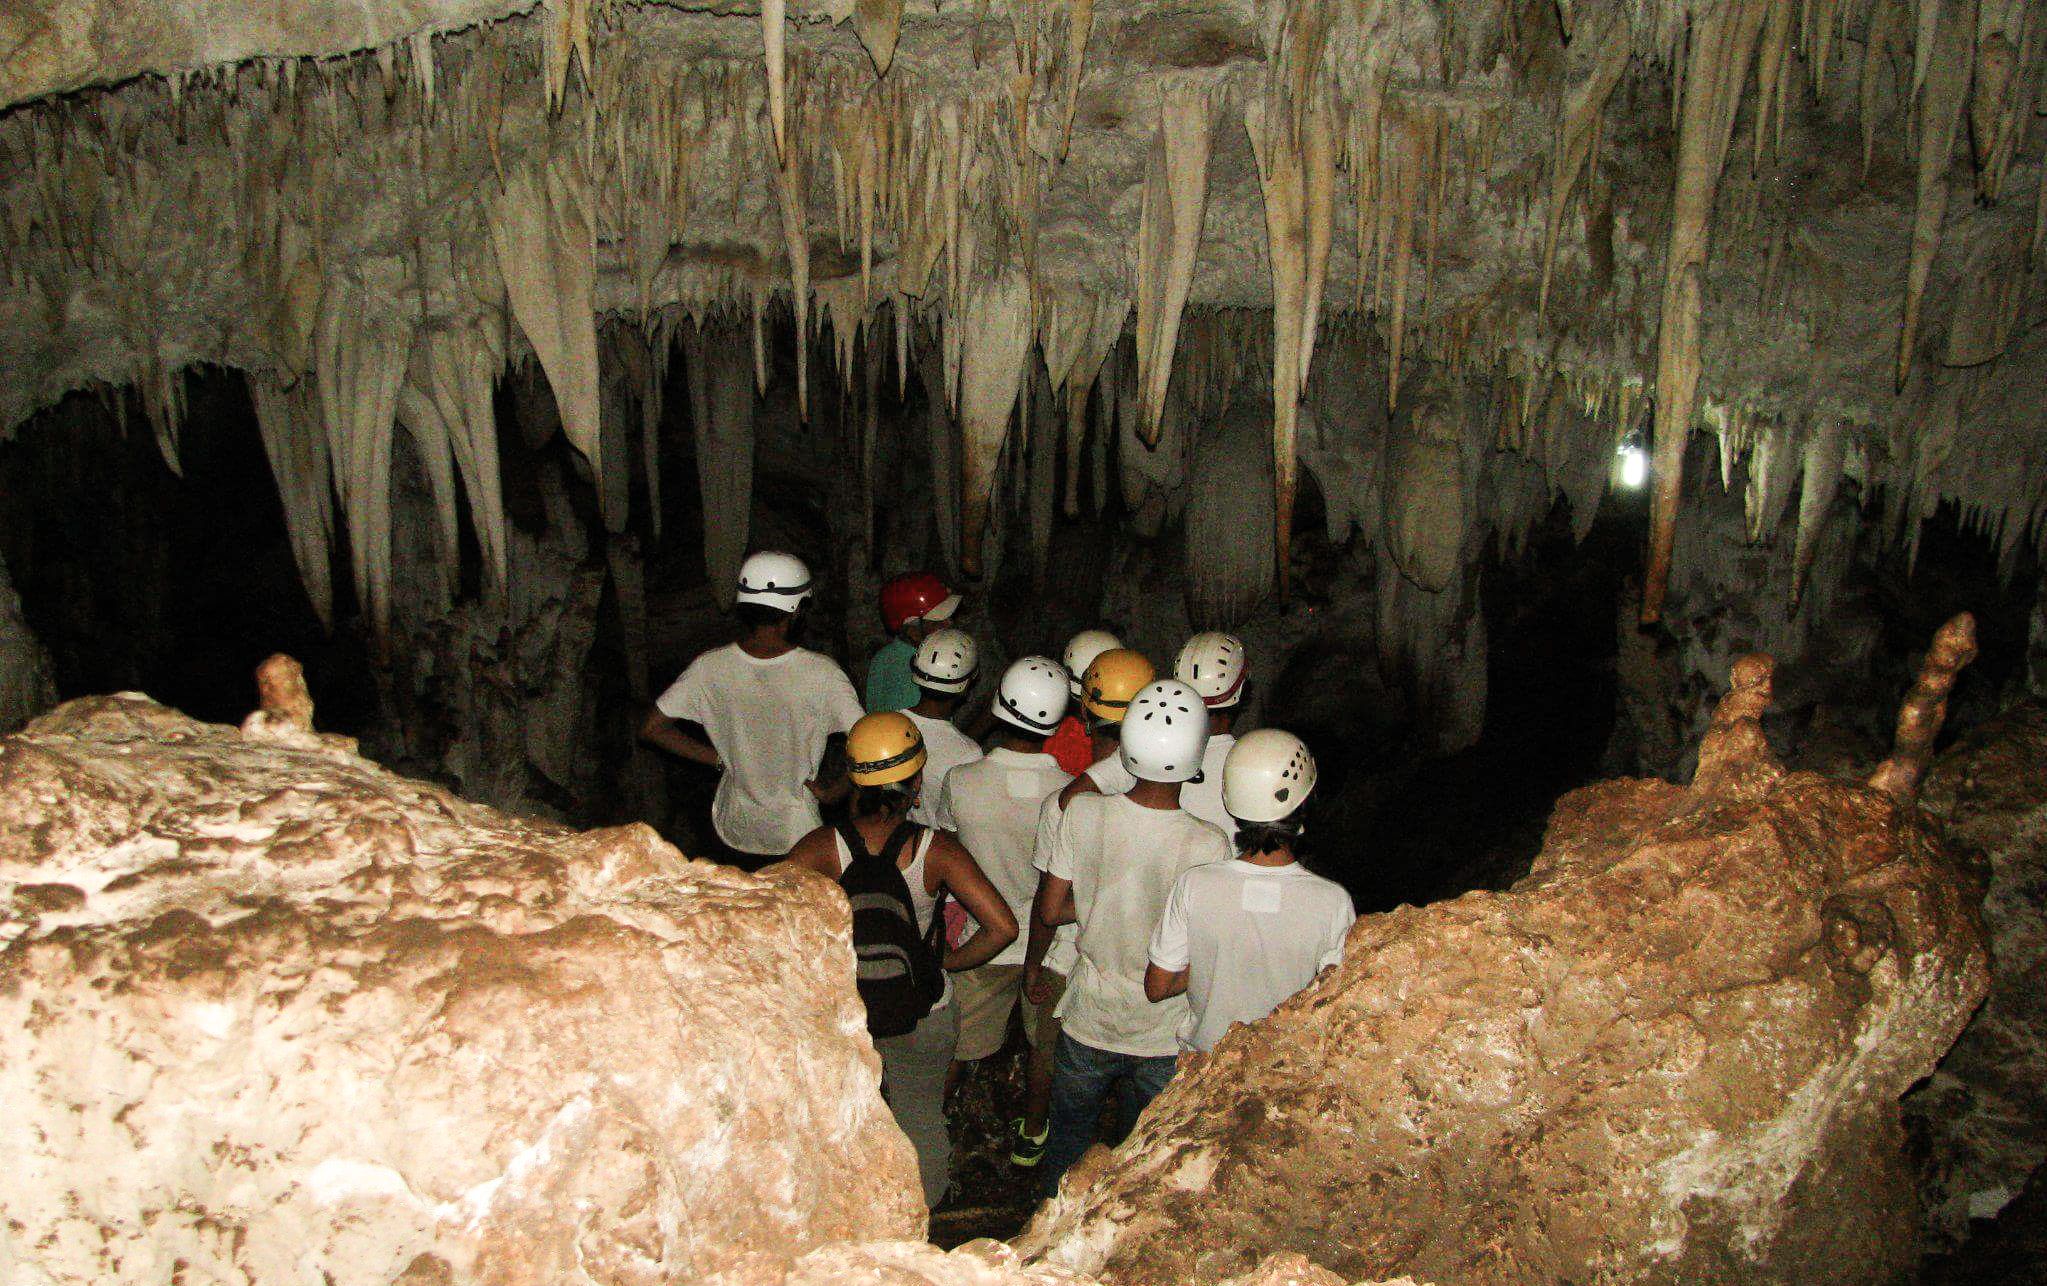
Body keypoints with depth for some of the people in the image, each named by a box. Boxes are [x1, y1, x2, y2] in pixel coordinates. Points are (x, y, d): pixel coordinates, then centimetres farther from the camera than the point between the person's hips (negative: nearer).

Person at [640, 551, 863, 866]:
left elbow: (652, 728, -6)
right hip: (797, 835, -3)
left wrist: (722, 759, -1)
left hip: (733, 829, 3)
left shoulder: (709, 668, -13)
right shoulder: (821, 673, -21)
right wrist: (831, 791, -5)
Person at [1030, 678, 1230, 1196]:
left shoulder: (1081, 812, -20)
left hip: (1089, 1019, 2)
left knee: (1068, 1133, 28)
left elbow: (1049, 910, -10)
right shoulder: (1208, 845, -26)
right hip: (1166, 1036, -1)